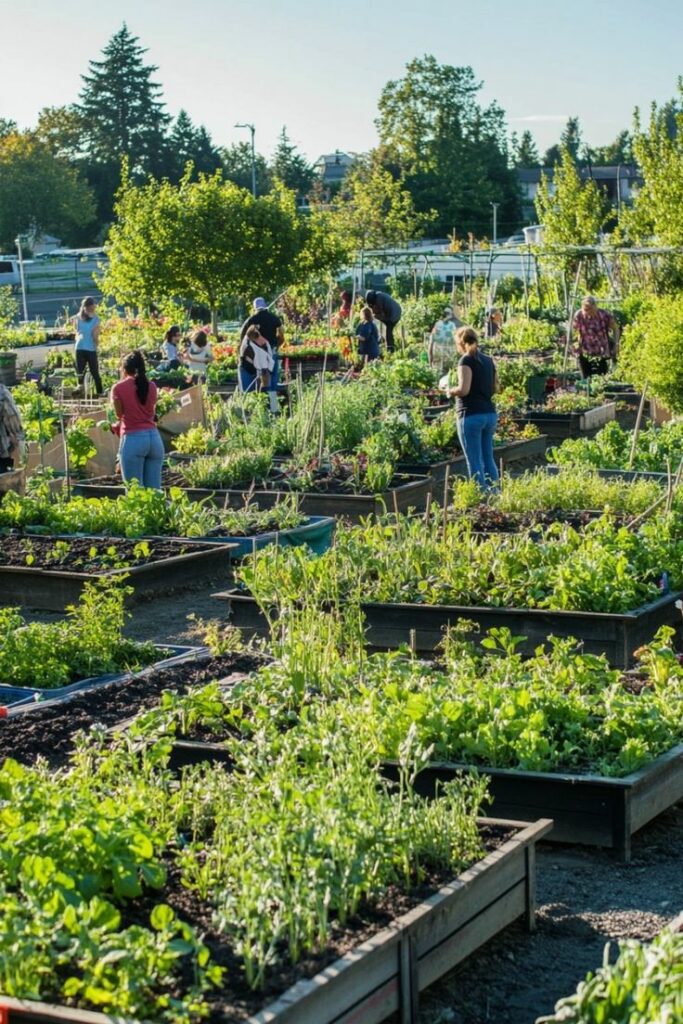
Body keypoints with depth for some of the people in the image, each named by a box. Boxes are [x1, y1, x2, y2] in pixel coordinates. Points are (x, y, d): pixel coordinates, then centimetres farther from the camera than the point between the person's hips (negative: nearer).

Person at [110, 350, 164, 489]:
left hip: (133, 439, -4)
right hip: (154, 437, 5)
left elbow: (120, 414, 5)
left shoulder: (119, 388, -2)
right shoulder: (151, 386, 10)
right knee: (154, 490, 7)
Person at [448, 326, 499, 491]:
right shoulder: (488, 360, 12)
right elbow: (495, 388, 18)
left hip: (471, 415, -7)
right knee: (488, 459, 13)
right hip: (490, 414, 7)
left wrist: (451, 391, 1)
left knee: (474, 462, -2)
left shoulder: (467, 360, -9)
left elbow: (463, 389, -18)